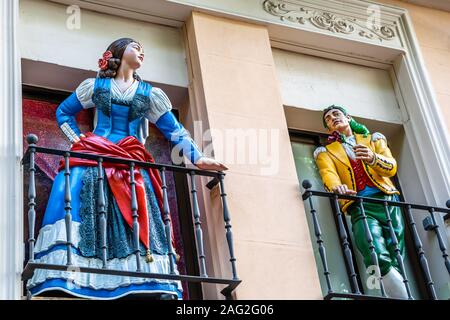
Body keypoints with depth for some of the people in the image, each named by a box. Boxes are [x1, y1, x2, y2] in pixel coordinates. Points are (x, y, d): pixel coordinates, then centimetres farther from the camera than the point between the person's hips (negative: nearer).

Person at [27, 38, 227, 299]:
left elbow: (175, 130, 15)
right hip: (93, 159, -1)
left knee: (138, 222, -18)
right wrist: (77, 140, 11)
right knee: (71, 196, -25)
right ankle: (61, 281, -30)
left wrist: (197, 157, 3)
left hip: (132, 165, 1)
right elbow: (63, 112, 27)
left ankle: (152, 284, -24)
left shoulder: (149, 94, 18)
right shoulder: (95, 86, 16)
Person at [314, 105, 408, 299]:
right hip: (360, 207, -2)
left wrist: (373, 158, -16)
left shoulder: (373, 139, 24)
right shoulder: (326, 152, 22)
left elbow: (392, 167, 8)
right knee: (379, 259, -27)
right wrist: (337, 187, -26)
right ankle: (402, 296, -30)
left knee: (396, 259, -15)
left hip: (389, 200, 2)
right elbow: (328, 174, -1)